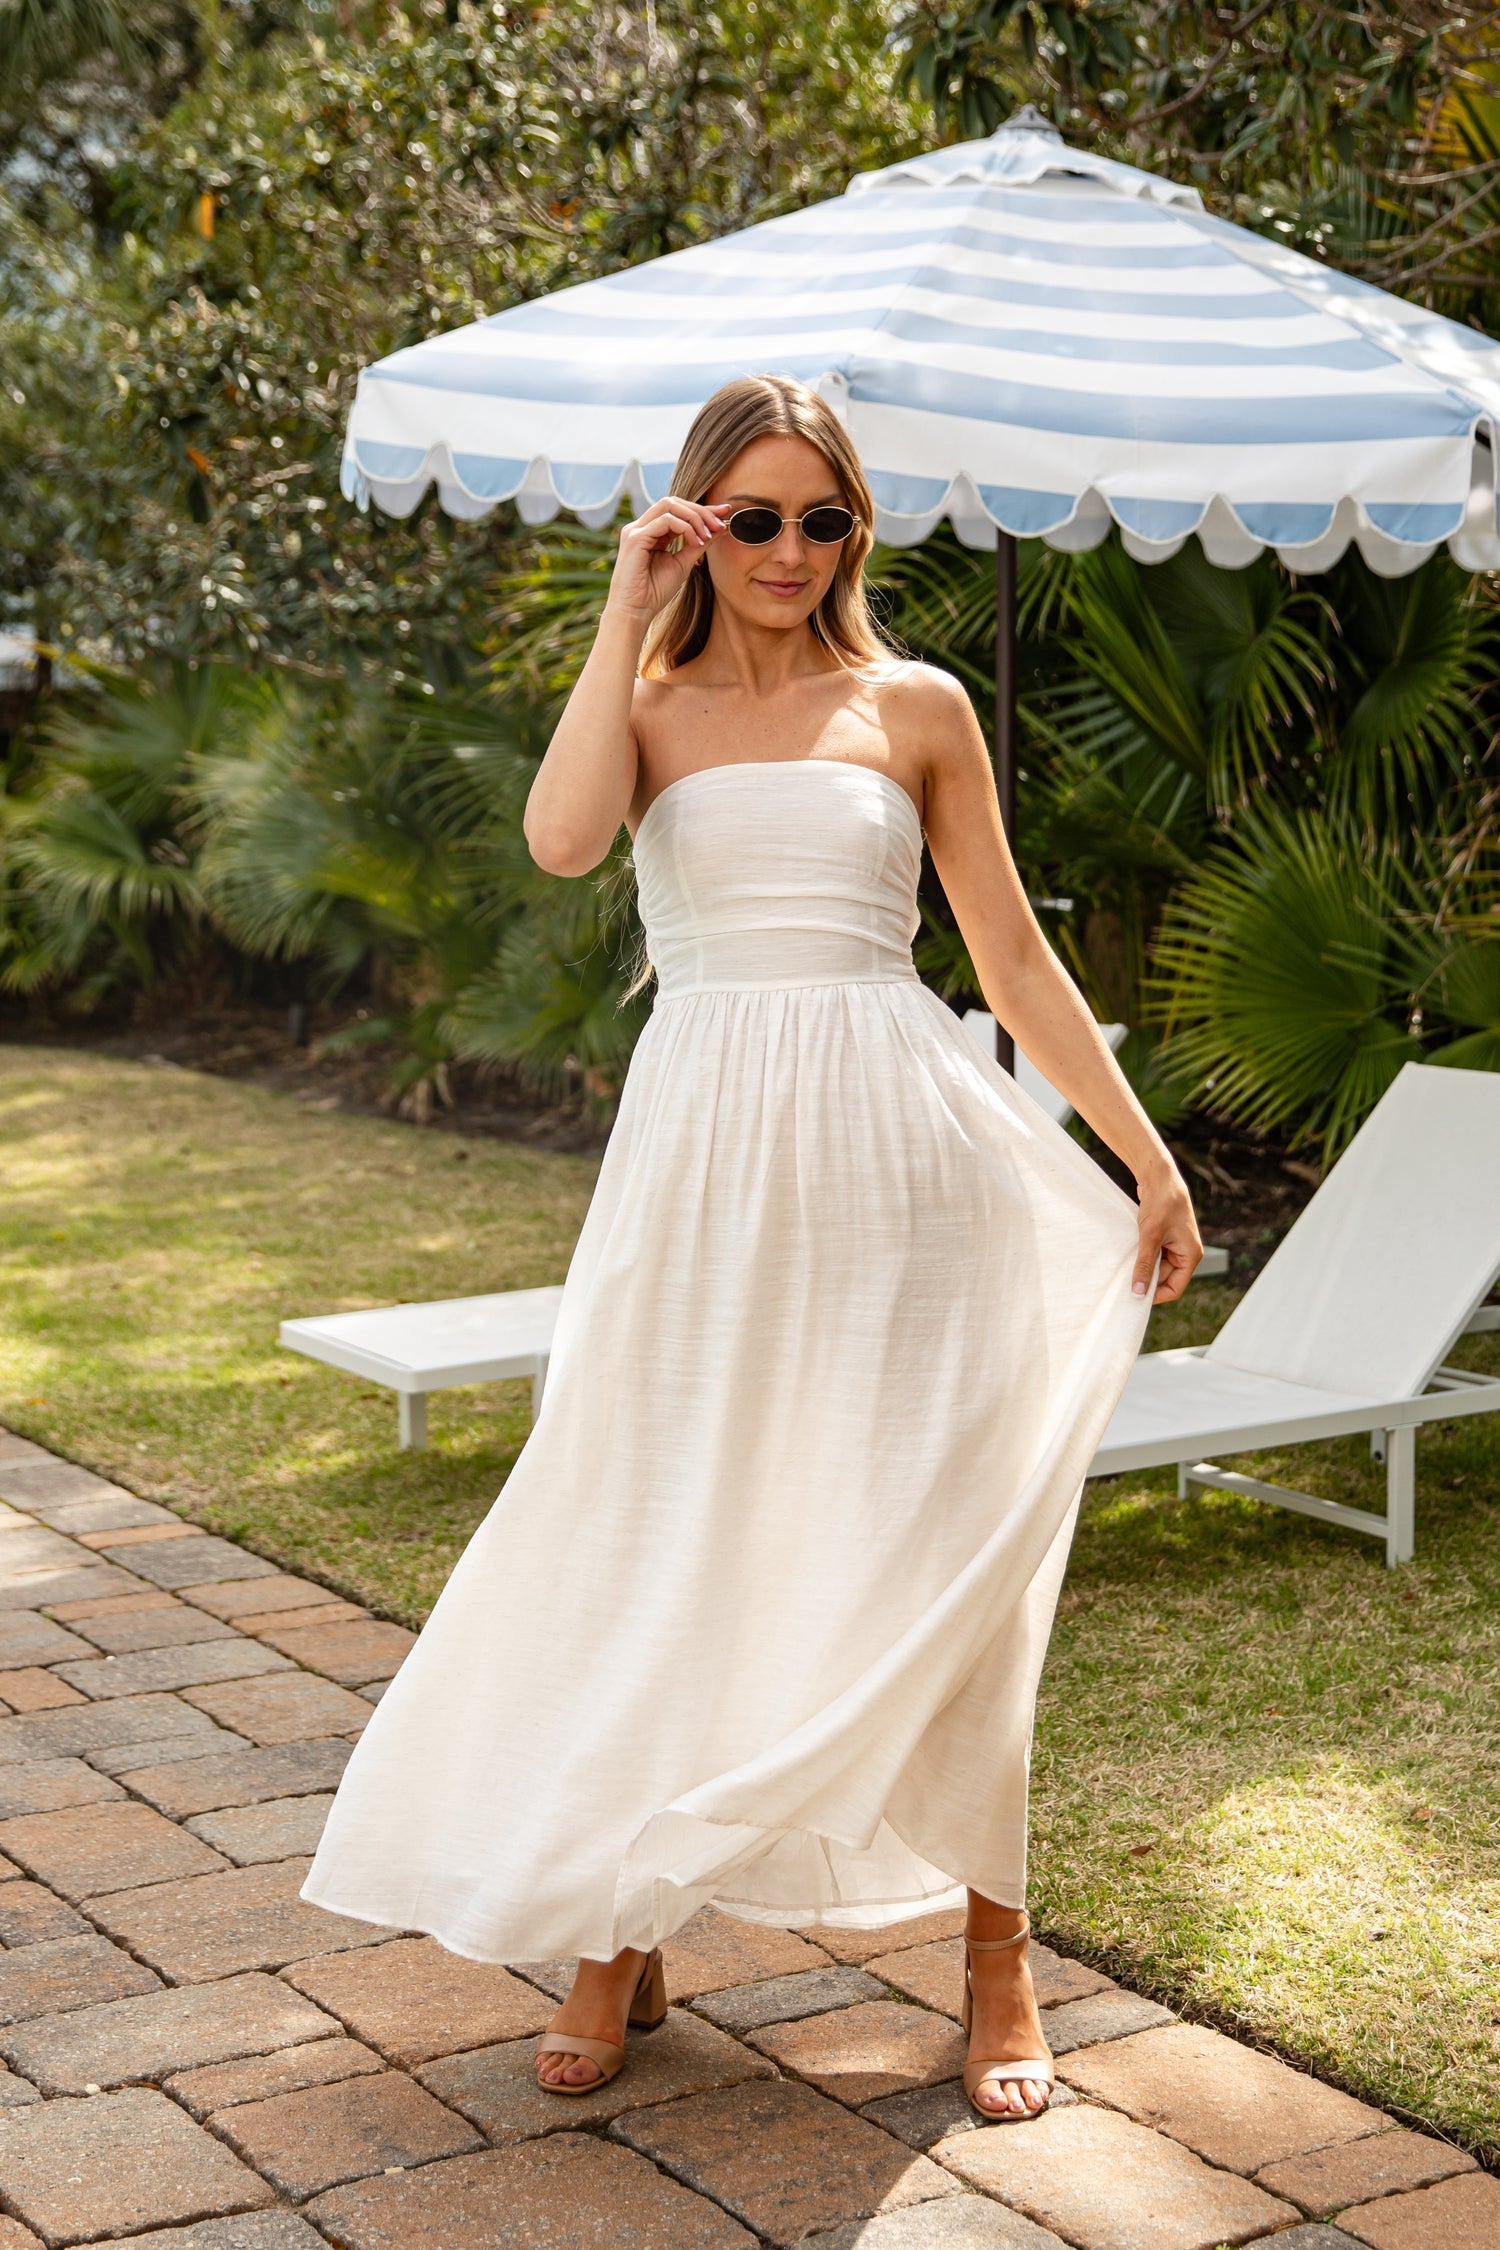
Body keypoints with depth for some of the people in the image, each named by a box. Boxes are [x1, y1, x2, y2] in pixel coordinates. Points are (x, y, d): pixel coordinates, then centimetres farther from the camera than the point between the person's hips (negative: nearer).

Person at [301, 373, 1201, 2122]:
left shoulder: (916, 708, 9)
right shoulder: (644, 700, 9)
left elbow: (1014, 957, 11)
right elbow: (561, 837, -14)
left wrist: (1147, 1156, 8)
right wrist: (627, 617, -7)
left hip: (893, 1139, 0)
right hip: (704, 1144, 1)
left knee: (928, 1549, 2)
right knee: (659, 1541, 5)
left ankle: (995, 1956, 15)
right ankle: (618, 1935, 20)